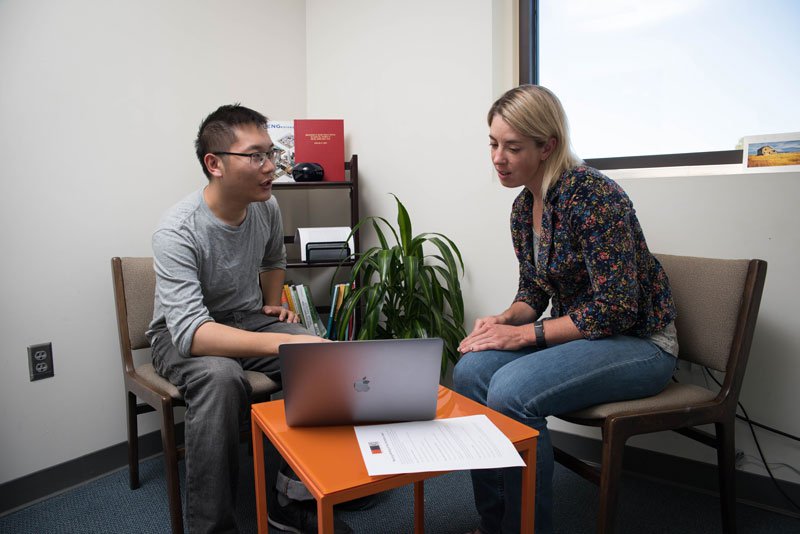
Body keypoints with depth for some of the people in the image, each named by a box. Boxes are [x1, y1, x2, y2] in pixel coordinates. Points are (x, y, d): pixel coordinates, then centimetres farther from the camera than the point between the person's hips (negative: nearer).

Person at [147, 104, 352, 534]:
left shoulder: (266, 206, -6)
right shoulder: (177, 232, -27)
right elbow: (191, 331, -38)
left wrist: (274, 305, 3)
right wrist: (282, 341, -49)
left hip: (249, 320, 5)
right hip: (182, 336, -5)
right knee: (220, 377, -39)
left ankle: (295, 499, -8)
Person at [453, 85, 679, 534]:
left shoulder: (593, 196, -22)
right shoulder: (524, 206, 4)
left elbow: (616, 308, -23)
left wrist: (525, 333, -22)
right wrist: (503, 320, -9)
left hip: (639, 342, -7)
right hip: (579, 331, 8)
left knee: (512, 390, -29)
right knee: (471, 371, -14)